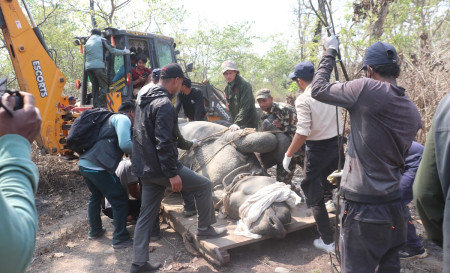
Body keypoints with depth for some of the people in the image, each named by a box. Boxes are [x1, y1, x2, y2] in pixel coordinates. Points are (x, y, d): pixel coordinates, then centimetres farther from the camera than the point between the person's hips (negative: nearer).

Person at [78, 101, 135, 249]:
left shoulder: (112, 119, 27)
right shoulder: (123, 119, -2)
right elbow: (125, 144, -17)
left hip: (84, 163, 10)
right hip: (98, 167, -10)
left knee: (96, 196, 29)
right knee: (120, 201, 2)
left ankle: (94, 231, 43)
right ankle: (120, 239, 7)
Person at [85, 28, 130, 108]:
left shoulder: (87, 42, 22)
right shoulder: (101, 40, 7)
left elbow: (86, 54, 20)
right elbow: (112, 50, 5)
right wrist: (124, 51, 14)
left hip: (88, 67, 6)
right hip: (98, 66, -6)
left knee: (95, 85, 11)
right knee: (104, 85, -3)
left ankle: (96, 106, 8)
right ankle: (101, 106, -13)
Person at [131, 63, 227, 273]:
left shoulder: (144, 101, 13)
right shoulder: (164, 104, -18)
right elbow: (164, 142, -25)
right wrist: (172, 173, -23)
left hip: (145, 168, 9)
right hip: (160, 168, -9)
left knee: (146, 215, 14)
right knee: (203, 185, 8)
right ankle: (204, 228, 22)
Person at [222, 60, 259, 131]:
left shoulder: (245, 85, -15)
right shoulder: (227, 88, 9)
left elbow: (244, 107, -24)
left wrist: (237, 123, -33)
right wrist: (234, 123, 7)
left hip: (250, 124, -7)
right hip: (236, 123, 7)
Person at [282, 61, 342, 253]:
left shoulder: (303, 99, -17)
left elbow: (303, 132, -22)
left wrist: (288, 155, -15)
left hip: (317, 149, -6)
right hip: (337, 144, 6)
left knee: (315, 195, 8)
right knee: (337, 187, 26)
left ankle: (328, 241, 14)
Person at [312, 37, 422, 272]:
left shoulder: (366, 88, -15)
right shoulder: (413, 113, 8)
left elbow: (318, 90, -4)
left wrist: (330, 53, 9)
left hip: (362, 208, -7)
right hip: (395, 206, 7)